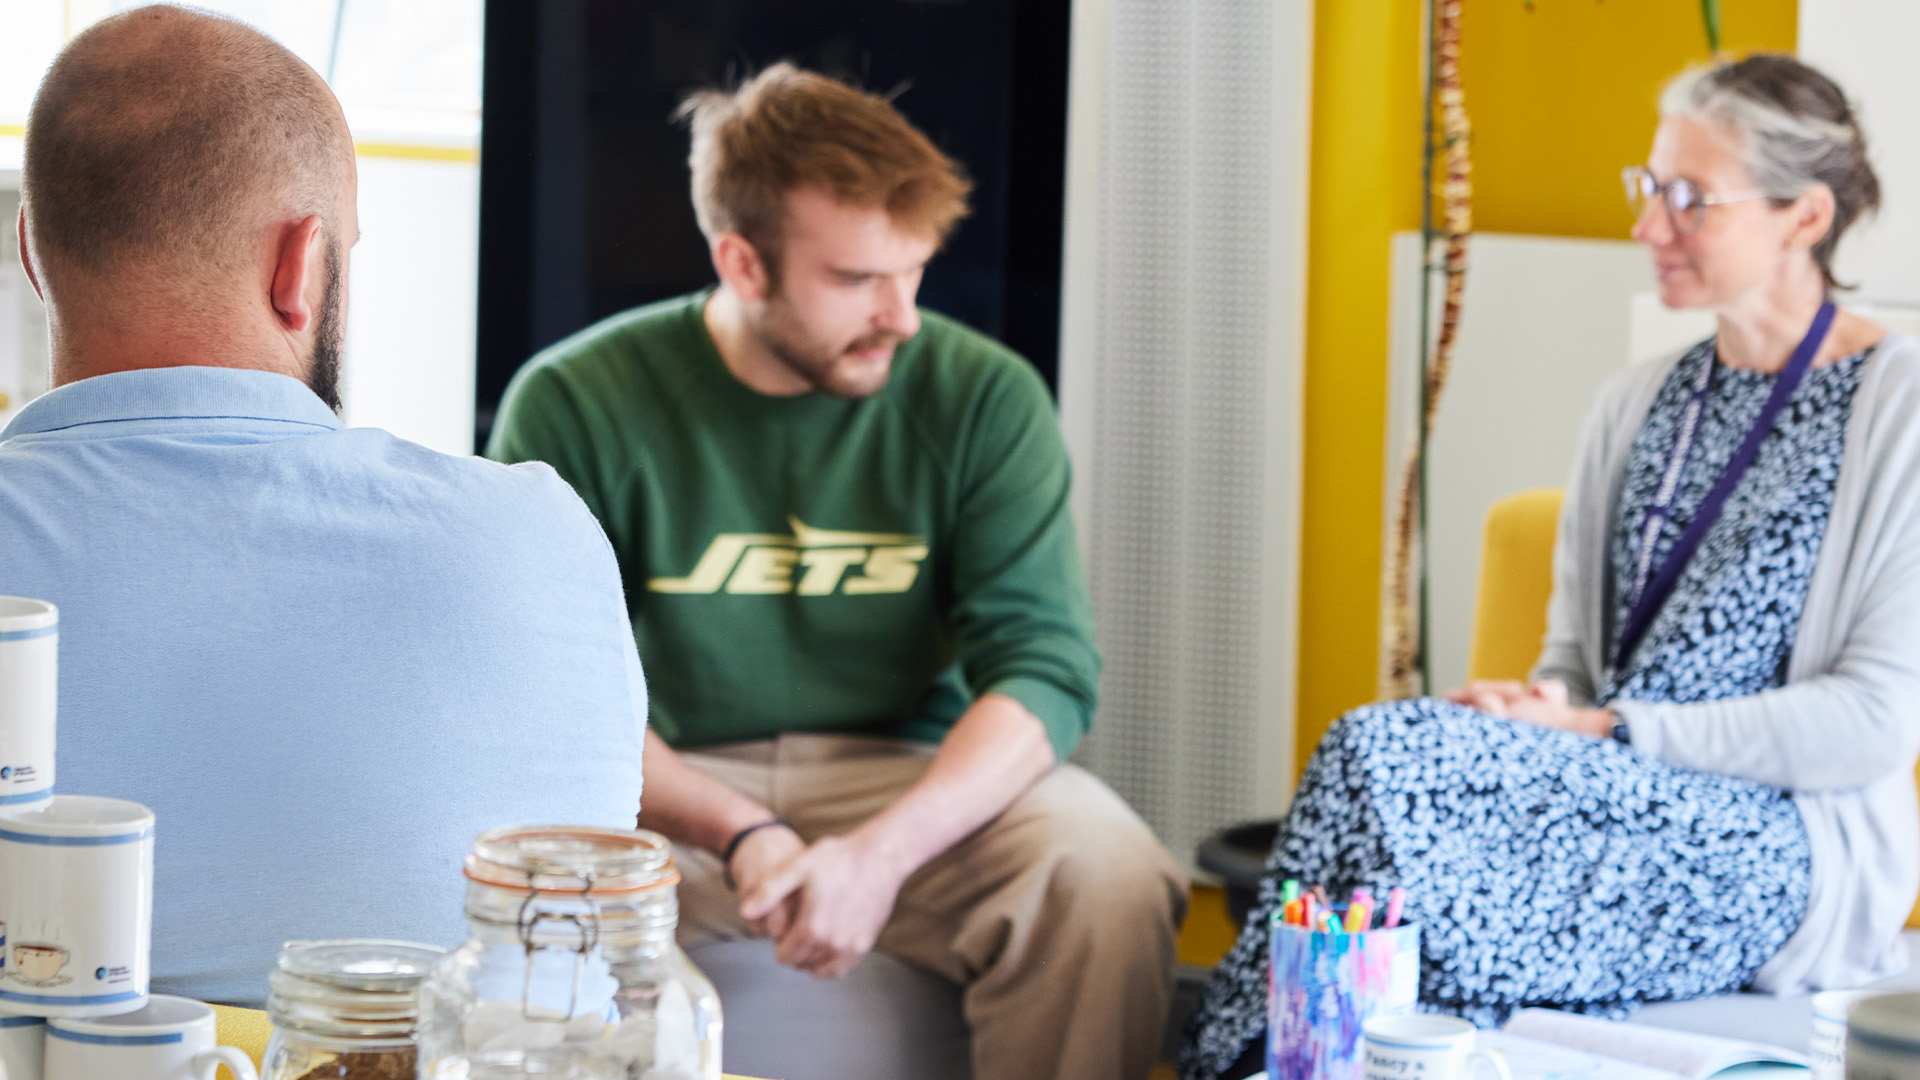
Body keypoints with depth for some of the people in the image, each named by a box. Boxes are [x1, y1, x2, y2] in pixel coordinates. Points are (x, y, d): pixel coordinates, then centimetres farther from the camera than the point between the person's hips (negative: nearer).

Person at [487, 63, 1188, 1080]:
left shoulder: (984, 399, -2)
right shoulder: (572, 406, -5)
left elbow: (1045, 665, -8)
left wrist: (883, 850, -26)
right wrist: (736, 835, -25)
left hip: (912, 778, 1)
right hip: (670, 787, -1)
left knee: (1108, 876, -29)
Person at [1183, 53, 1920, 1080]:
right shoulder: (1634, 405, 17)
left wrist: (1612, 731, -14)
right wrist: (1541, 713, -7)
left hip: (1789, 843, -6)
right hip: (1615, 803, 6)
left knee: (1385, 757, -28)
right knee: (1381, 756, -27)